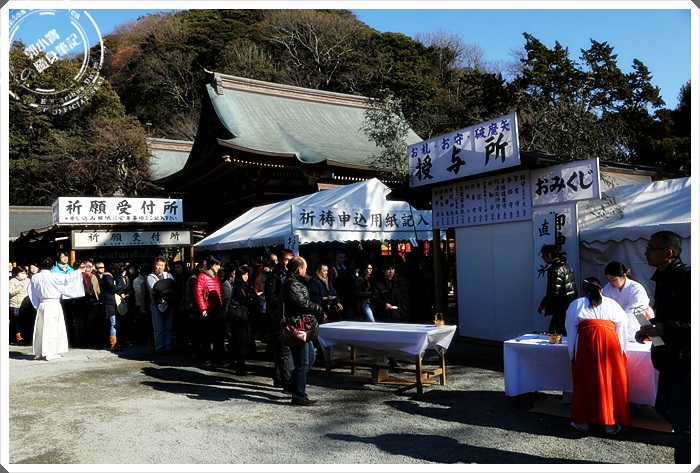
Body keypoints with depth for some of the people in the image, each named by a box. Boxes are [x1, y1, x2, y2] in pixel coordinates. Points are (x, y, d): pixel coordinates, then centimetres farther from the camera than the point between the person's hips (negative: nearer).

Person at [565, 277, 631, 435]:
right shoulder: (611, 303, 24)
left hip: (586, 342, -1)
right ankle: (610, 423, 16)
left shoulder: (576, 304, 21)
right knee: (610, 382, 10)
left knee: (584, 382, 9)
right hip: (610, 342, 1)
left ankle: (583, 421, 17)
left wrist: (572, 354, 19)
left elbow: (571, 329, 15)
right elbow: (622, 326, 17)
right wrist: (621, 349, 22)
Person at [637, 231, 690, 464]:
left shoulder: (686, 278, -20)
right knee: (664, 408, 21)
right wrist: (650, 329, 7)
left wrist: (666, 328, -29)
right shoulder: (663, 279, 10)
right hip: (670, 358, 10)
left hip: (686, 360, -10)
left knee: (683, 422, -3)